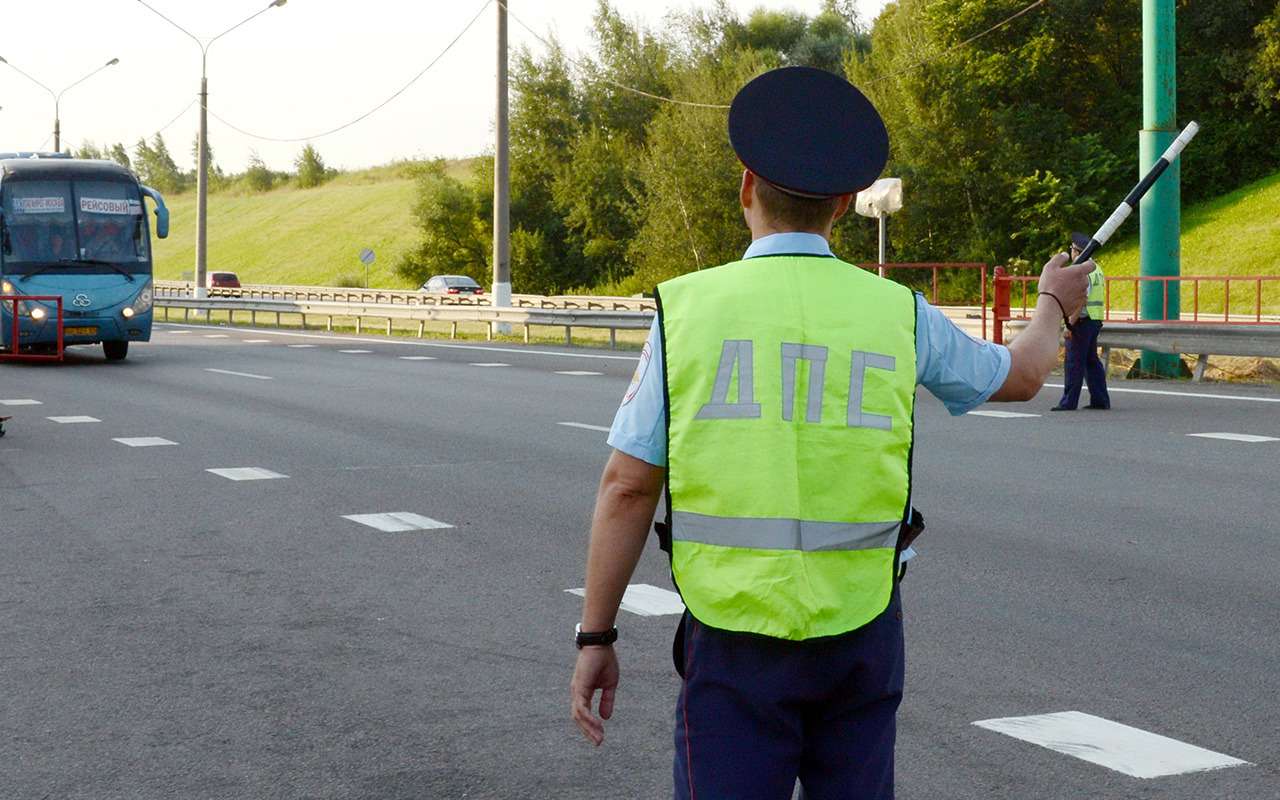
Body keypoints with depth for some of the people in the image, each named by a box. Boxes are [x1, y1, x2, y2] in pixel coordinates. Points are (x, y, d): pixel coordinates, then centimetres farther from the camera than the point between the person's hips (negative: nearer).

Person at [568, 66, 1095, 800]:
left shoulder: (688, 309, -6)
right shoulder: (897, 314, -1)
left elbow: (627, 489, -7)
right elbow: (1020, 377, 18)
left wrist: (595, 640, 1)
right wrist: (1055, 306, 41)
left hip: (734, 636, -2)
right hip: (858, 632, 2)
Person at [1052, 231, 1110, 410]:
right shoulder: (1097, 269, 16)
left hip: (1081, 321, -9)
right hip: (1095, 320, 10)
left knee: (1073, 362, -7)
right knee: (1091, 361, 13)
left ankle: (1068, 402, -6)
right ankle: (1100, 400, 14)